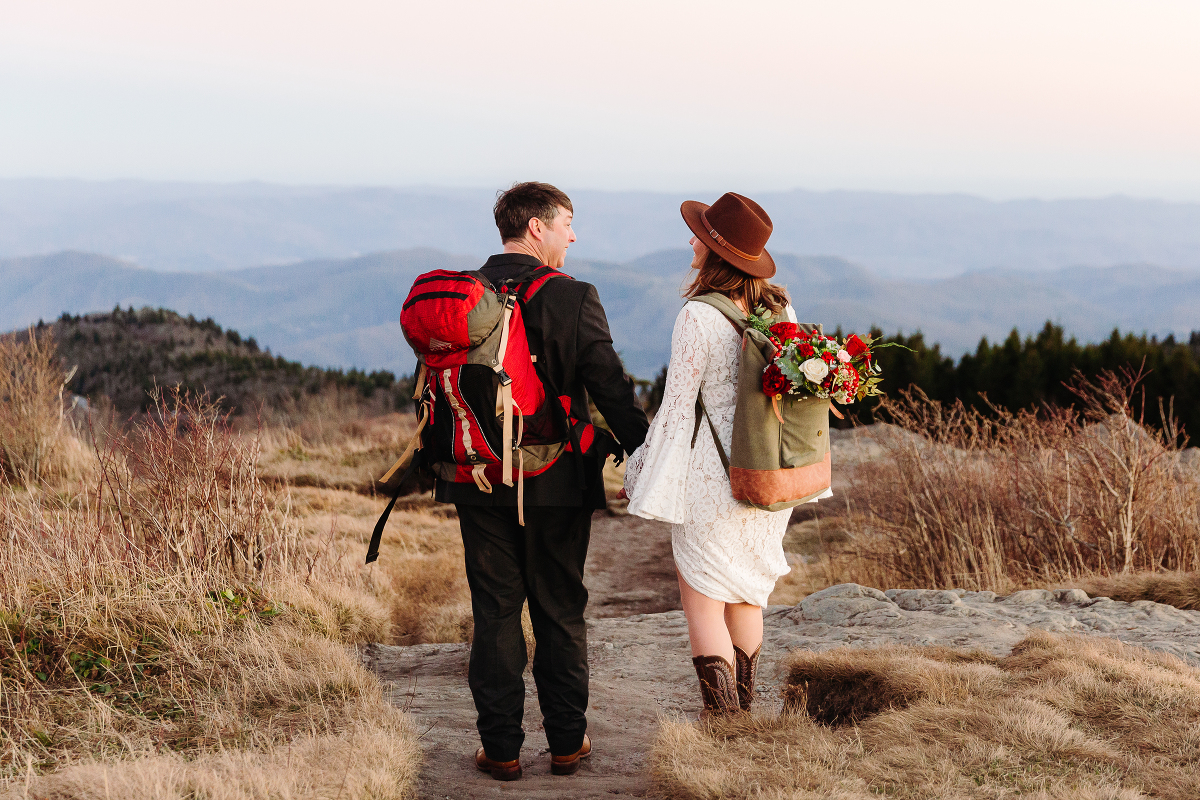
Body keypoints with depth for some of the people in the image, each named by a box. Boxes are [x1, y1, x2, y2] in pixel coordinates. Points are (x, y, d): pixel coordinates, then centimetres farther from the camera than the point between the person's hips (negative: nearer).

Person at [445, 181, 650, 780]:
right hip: (557, 483, -2)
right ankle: (566, 742, 18)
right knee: (560, 612, 10)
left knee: (495, 613, 9)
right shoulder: (573, 298, -12)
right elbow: (611, 388, -12)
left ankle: (501, 747, 11)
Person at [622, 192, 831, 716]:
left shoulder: (699, 317, -18)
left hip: (710, 473, -7)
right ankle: (743, 714, 31)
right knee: (746, 595, 20)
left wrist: (642, 471, -3)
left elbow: (678, 405, -15)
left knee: (702, 602, 3)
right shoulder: (781, 309, 1)